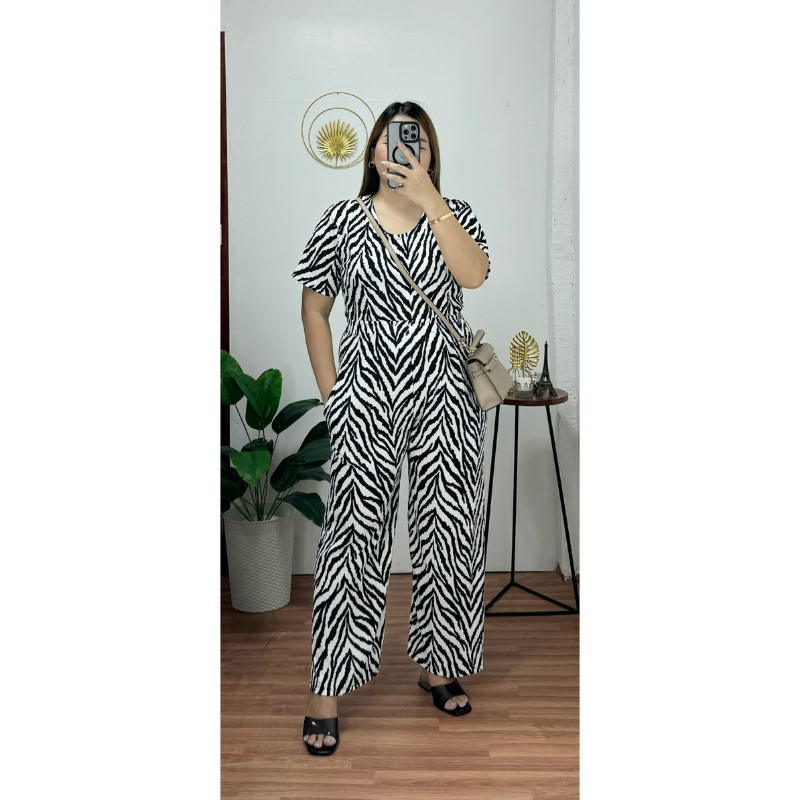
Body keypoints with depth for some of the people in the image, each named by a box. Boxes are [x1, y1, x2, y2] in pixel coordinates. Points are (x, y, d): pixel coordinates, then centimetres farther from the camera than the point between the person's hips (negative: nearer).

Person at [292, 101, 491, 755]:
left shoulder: (454, 213, 7)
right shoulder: (343, 220, 5)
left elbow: (474, 274, -14)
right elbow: (314, 307, 10)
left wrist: (427, 195, -17)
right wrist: (331, 390, 4)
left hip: (447, 397, 2)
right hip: (368, 400, -1)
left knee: (449, 530, 7)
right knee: (355, 533, -2)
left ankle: (438, 665, 27)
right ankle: (327, 689, 9)